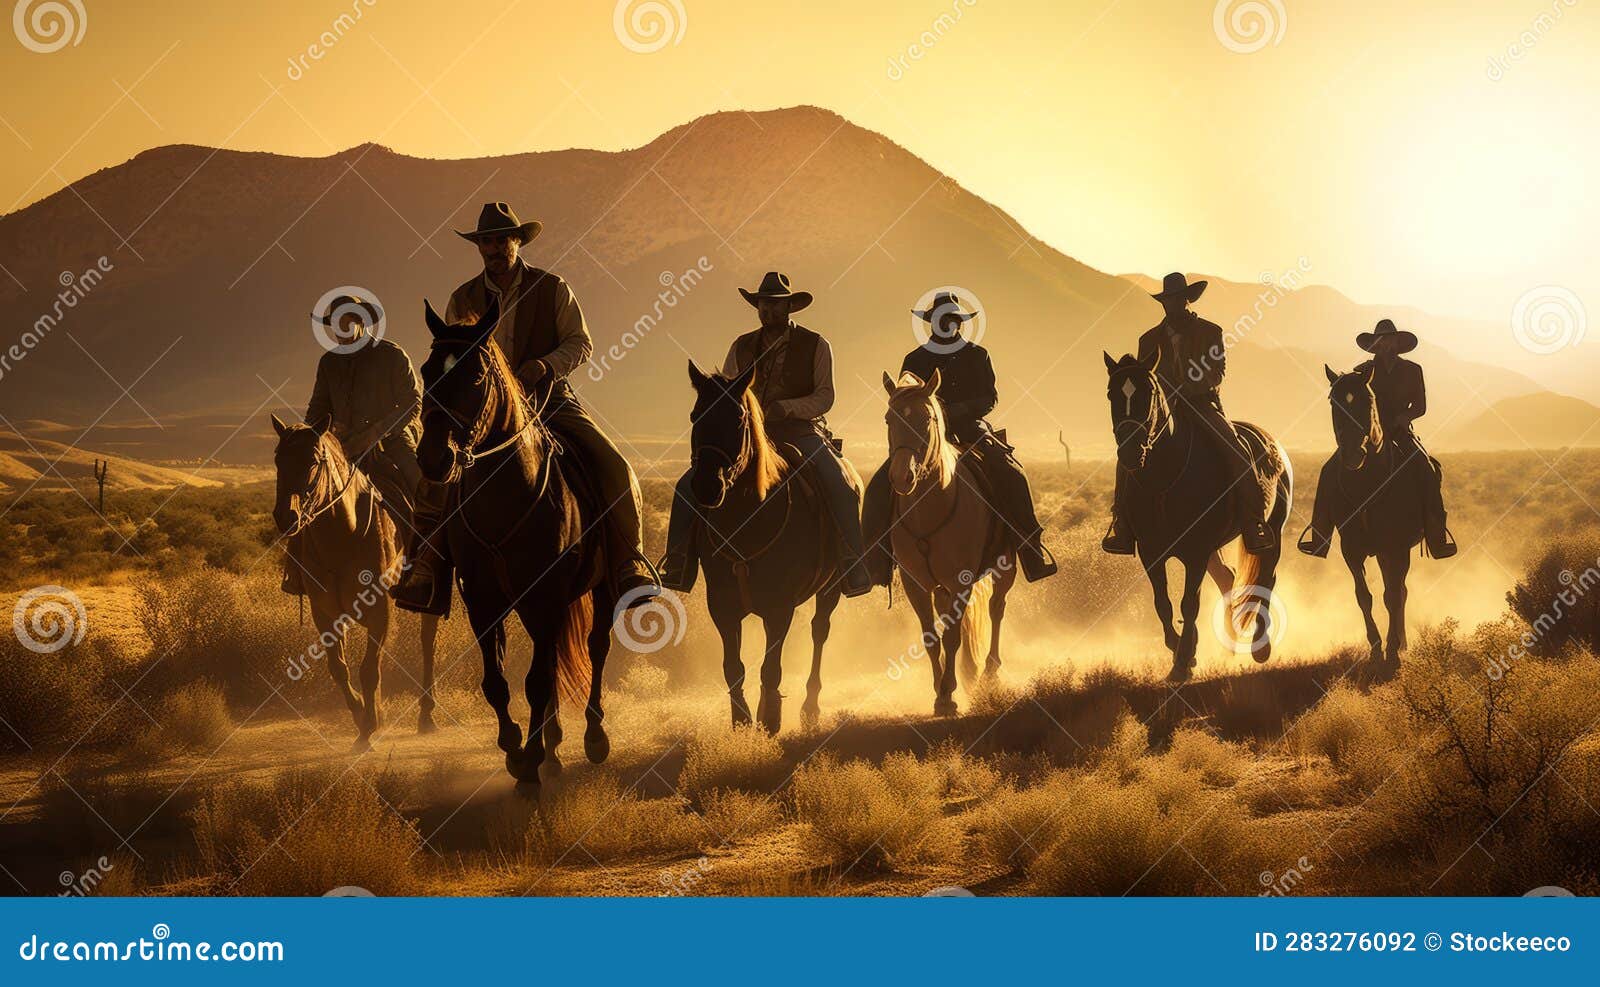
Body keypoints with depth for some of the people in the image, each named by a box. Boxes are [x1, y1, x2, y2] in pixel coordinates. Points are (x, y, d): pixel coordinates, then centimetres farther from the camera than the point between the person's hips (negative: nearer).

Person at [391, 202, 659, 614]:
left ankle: (630, 566, -15)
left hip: (550, 400, -1)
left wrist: (543, 365, -20)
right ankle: (424, 569, -11)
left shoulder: (553, 289, 2)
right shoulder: (463, 300, 8)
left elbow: (581, 343, 0)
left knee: (613, 469, -22)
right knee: (434, 477, -21)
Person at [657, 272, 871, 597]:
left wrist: (785, 408, -19)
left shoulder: (815, 345, 4)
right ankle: (677, 565, -7)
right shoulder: (741, 347, 13)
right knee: (689, 485, -13)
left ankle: (854, 565, -20)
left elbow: (824, 397, -2)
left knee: (840, 484, -30)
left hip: (801, 430, -3)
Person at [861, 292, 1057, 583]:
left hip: (970, 430, -1)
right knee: (883, 485, -22)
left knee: (1010, 475, -28)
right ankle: (877, 557, -14)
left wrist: (955, 410, -14)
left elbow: (989, 398, 4)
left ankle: (1030, 548, -20)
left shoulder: (977, 356, 10)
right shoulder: (914, 360, 12)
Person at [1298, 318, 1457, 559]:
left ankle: (1437, 535, -20)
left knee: (1428, 471, -26)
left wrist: (1404, 417, -13)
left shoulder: (1412, 371, 8)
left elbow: (1420, 406, 7)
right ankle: (1318, 534, -18)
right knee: (1331, 471, -21)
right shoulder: (1361, 372, 8)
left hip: (1400, 432, 0)